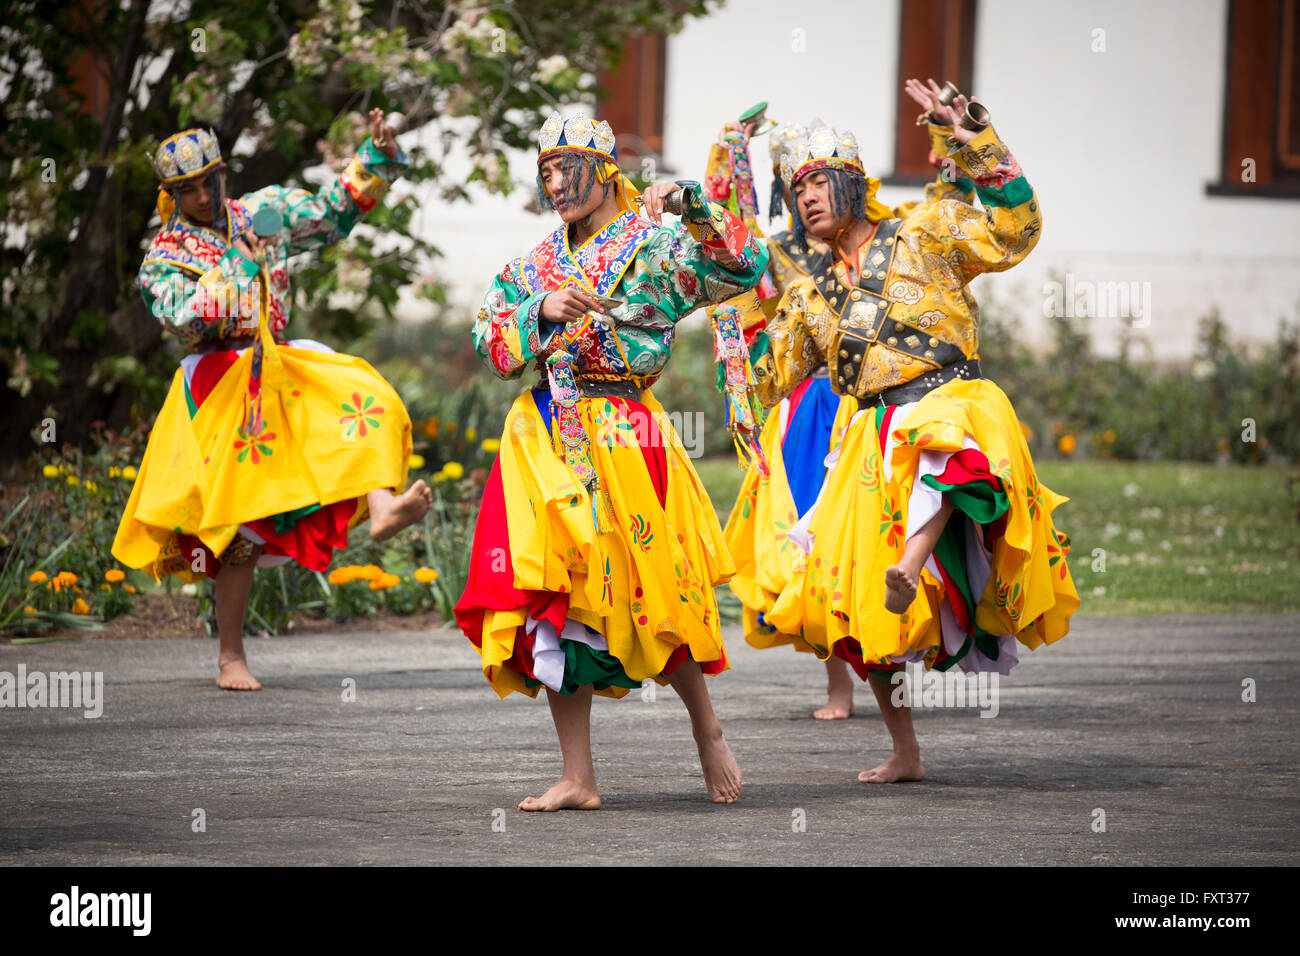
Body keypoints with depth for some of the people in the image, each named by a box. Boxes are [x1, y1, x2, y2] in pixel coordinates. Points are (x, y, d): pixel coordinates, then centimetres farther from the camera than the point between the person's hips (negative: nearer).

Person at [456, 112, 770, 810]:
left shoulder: (654, 245, 1)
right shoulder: (538, 261, 15)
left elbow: (743, 267, -12)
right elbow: (490, 336, 6)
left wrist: (691, 206, -23)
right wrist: (543, 309, -11)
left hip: (621, 434, -5)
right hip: (544, 436, 5)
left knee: (645, 598, -3)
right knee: (554, 598, -1)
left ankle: (708, 731, 22)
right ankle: (578, 778, 2)